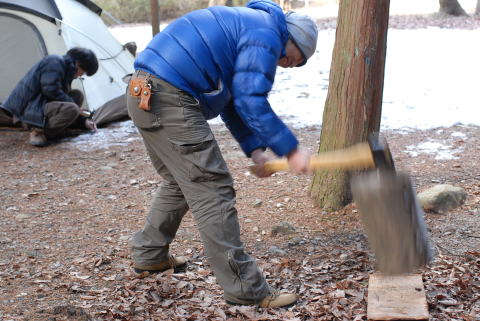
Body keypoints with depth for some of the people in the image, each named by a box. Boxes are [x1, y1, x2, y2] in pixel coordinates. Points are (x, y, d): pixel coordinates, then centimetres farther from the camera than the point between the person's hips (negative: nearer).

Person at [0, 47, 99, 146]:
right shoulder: (55, 61, -10)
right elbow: (50, 90, -22)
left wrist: (84, 121, 16)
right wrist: (74, 106, -10)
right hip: (29, 108, -10)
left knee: (77, 95, 9)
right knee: (72, 110, -28)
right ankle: (37, 130, -15)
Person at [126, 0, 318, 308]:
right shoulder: (266, 34, -5)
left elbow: (233, 101, 24)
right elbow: (251, 102, -14)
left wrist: (255, 149, 14)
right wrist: (291, 150, -8)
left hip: (147, 95, 10)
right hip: (171, 100, -10)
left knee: (181, 182, 24)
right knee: (212, 191, -8)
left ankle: (149, 255, 37)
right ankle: (246, 288, -2)